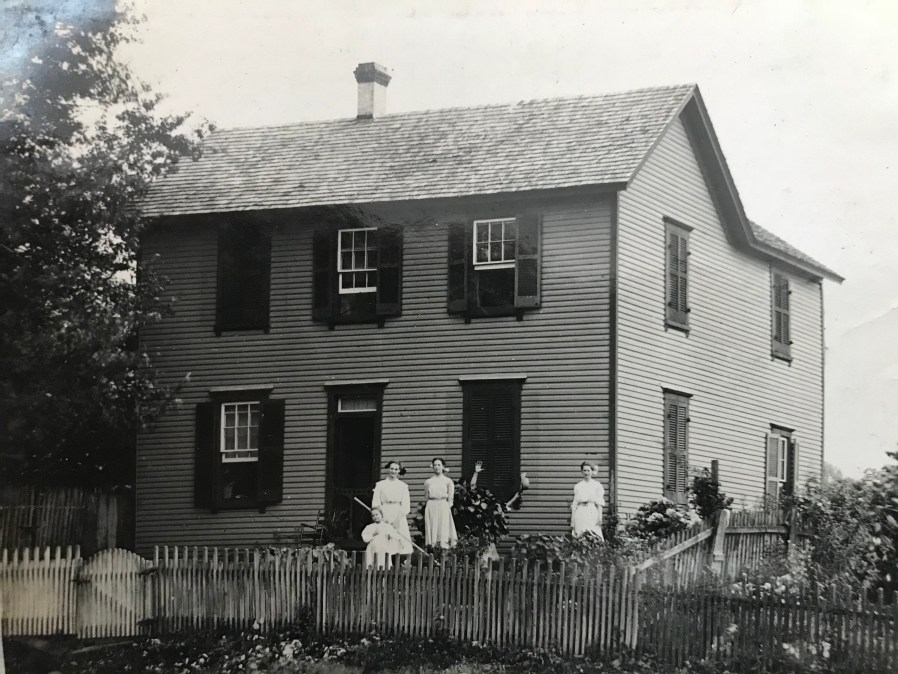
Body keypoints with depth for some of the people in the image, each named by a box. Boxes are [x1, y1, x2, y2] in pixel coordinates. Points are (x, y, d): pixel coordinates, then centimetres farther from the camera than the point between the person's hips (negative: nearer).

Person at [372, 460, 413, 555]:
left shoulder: (403, 486, 12)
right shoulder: (380, 485, 10)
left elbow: (406, 504, 5)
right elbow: (376, 502, 6)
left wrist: (400, 515, -9)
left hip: (399, 514, 1)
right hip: (384, 514, -1)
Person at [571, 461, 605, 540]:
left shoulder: (597, 485, 8)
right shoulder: (577, 486, 13)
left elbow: (599, 504, 3)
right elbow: (574, 504, 12)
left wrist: (599, 517, -7)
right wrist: (572, 520, 6)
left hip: (592, 513, -1)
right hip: (580, 513, 2)